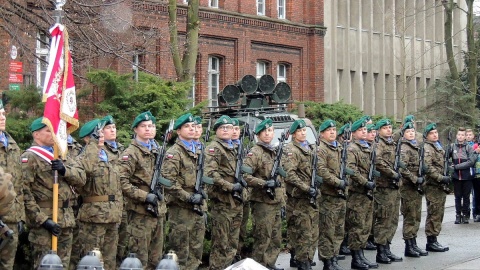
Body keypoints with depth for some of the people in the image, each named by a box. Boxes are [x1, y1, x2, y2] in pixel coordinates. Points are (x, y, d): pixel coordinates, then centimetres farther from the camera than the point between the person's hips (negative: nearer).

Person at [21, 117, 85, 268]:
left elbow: (81, 180, 8)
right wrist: (43, 220, -19)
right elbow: (24, 193, -15)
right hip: (44, 222, -7)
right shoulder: (29, 158, -6)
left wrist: (64, 170, -12)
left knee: (63, 266, 11)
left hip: (66, 221, 7)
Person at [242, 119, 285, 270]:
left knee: (276, 239, 13)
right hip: (262, 202, -8)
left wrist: (283, 200, 19)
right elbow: (244, 175, -20)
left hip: (276, 203, 8)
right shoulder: (255, 153, -9)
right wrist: (264, 183, -25)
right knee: (263, 240, -3)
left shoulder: (275, 152, 16)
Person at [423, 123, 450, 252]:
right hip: (432, 186, -9)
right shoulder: (427, 148, -11)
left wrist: (446, 178, 14)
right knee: (434, 214, -7)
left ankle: (433, 241, 18)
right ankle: (431, 242, -2)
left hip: (440, 186, 9)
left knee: (438, 214, 12)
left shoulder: (438, 147, 19)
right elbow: (427, 167, -22)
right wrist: (441, 178, -25)